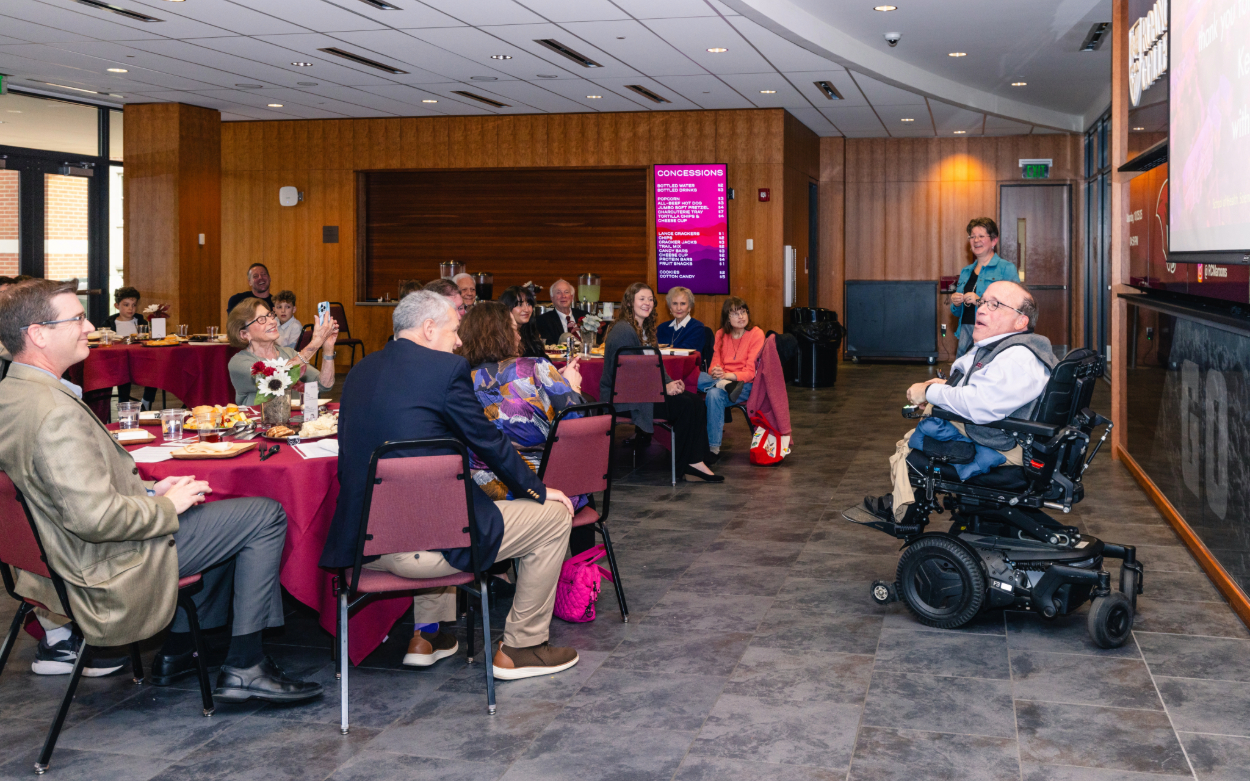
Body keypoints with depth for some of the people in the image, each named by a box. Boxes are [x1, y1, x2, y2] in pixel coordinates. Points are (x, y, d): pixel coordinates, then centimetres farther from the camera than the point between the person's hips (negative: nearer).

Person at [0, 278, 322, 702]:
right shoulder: (55, 411, -28)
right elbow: (94, 516, -32)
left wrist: (147, 491, 6)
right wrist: (165, 506, -16)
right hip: (109, 574, -11)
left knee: (221, 514, 28)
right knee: (265, 515, -4)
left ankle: (179, 651, 30)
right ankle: (244, 667, 2)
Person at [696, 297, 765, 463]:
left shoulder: (756, 334, -4)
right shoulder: (721, 334, 12)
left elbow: (751, 372, -10)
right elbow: (715, 364, 6)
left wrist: (728, 375, -26)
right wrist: (715, 372, -19)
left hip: (745, 385, -5)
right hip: (720, 379, 5)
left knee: (714, 394, -36)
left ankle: (714, 448, -31)